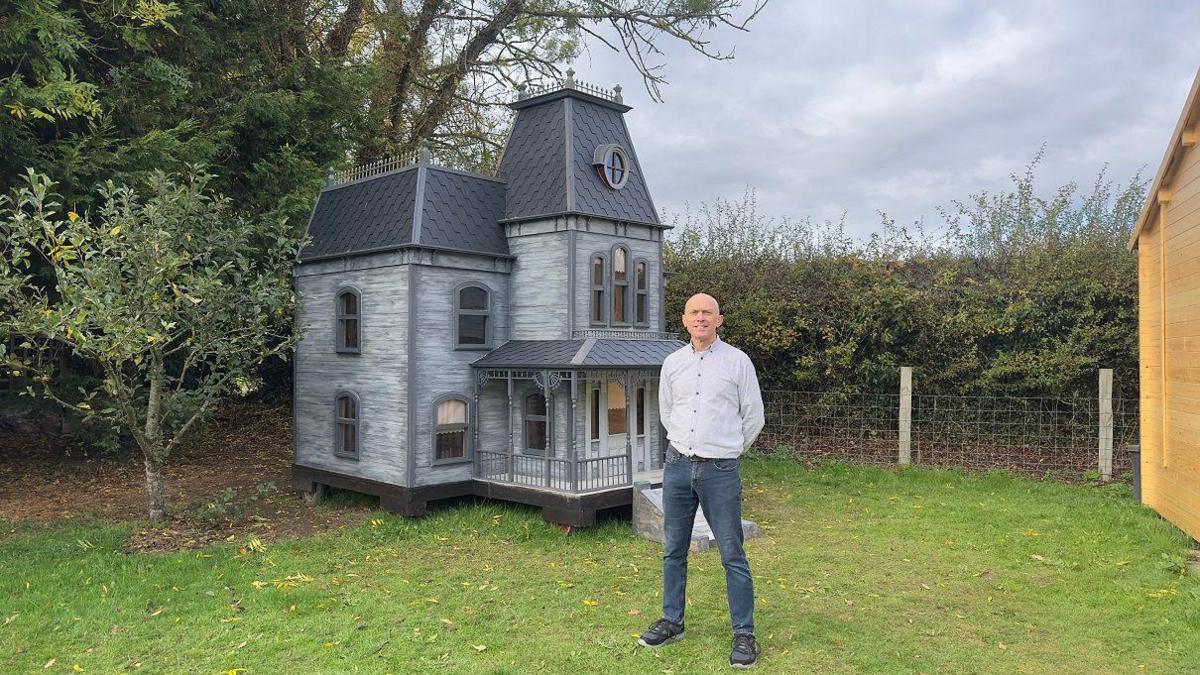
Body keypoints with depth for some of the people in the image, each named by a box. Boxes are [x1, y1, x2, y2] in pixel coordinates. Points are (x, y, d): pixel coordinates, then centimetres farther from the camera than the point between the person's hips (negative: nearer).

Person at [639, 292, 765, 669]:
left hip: (721, 470, -3)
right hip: (678, 465, 4)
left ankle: (744, 633, 11)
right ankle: (672, 622, 26)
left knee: (732, 555, 1)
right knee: (673, 550, 12)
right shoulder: (672, 363, 7)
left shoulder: (737, 361, -3)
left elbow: (753, 417, 4)